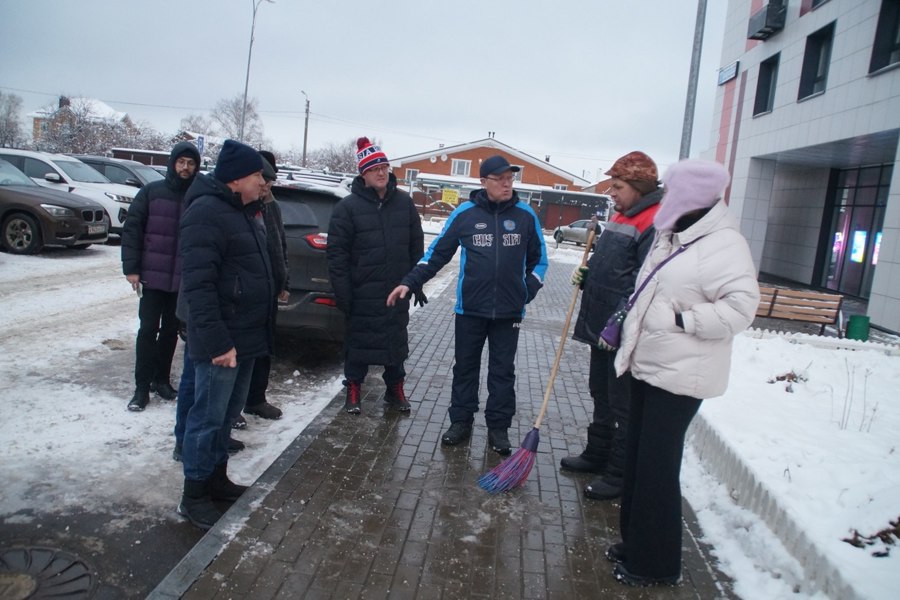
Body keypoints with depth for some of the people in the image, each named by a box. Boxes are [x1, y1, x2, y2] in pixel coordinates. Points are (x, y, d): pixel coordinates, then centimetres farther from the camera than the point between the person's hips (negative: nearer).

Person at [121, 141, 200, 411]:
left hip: (184, 280, 1)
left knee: (171, 330, 12)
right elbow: (131, 229, 0)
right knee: (148, 330, 1)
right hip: (153, 276, -1)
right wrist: (131, 268, -5)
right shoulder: (152, 192, -1)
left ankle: (161, 379, 26)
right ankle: (142, 387, 9)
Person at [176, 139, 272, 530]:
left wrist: (260, 330, 19)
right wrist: (217, 341, -26)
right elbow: (198, 284, -24)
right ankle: (194, 495, 16)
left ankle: (217, 477, 34)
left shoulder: (244, 211, 14)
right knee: (209, 416, 1)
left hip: (247, 336, 10)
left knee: (228, 412, 19)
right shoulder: (207, 212, -18)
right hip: (223, 341, -10)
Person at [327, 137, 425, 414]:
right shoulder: (348, 207, -7)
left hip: (397, 290, 3)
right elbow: (336, 252, -8)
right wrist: (342, 292, -11)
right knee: (359, 340, 9)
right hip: (362, 292, -3)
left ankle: (395, 388, 30)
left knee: (397, 340, 14)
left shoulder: (404, 202, 4)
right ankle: (353, 388, 26)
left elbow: (416, 245, 8)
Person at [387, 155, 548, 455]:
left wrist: (529, 289, -1)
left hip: (509, 311, 1)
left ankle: (498, 427, 21)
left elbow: (539, 258, 12)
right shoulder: (465, 213, -3)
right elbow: (438, 252, 1)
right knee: (465, 366, 11)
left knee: (503, 371, 9)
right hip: (470, 308, 0)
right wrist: (410, 282, -6)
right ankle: (461, 421, 25)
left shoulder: (526, 214, 1)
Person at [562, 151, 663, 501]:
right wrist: (586, 277, 7)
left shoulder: (655, 222, -18)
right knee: (601, 395, 21)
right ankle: (597, 455, 36)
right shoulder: (621, 216, 14)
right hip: (600, 326, 10)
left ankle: (619, 474, 14)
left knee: (624, 406, 2)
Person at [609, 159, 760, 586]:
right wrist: (631, 327, 16)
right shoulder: (670, 237, 13)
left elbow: (741, 306, -24)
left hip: (679, 374, -9)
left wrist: (683, 320, -21)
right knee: (638, 458, 16)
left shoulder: (722, 243, -16)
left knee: (657, 466, -3)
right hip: (648, 365, 9)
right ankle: (636, 542, 31)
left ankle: (656, 563, 14)